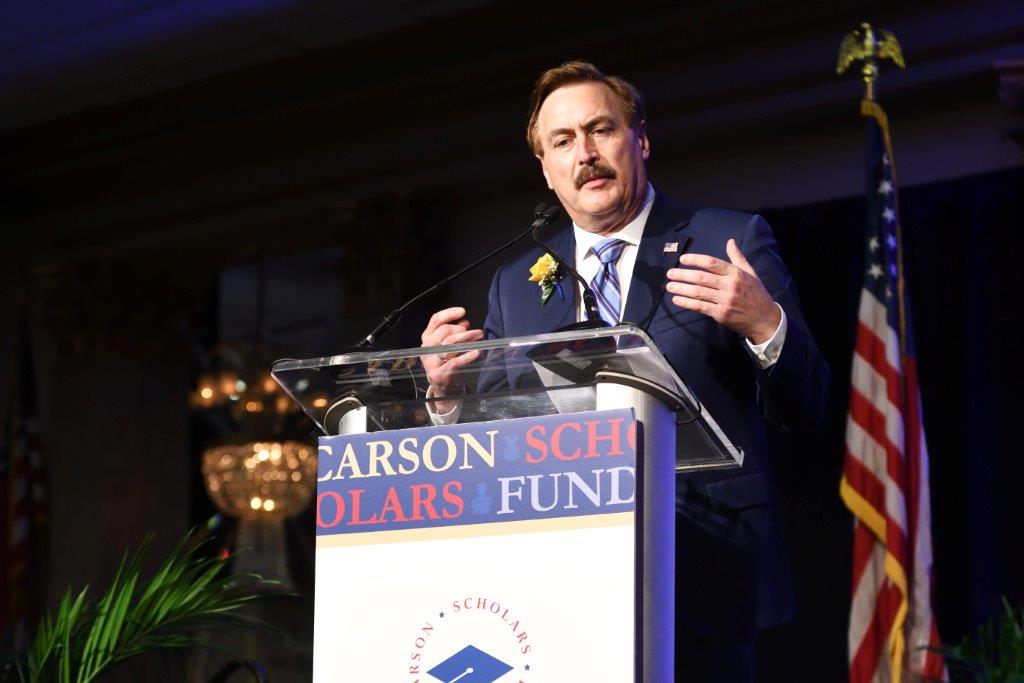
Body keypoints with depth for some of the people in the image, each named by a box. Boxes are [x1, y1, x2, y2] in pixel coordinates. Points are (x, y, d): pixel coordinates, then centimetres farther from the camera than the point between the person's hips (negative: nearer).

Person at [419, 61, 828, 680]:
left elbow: (806, 407, 0)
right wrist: (447, 391, -6)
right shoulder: (515, 287, 15)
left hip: (702, 587, -3)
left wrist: (764, 324, -19)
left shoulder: (731, 243, 4)